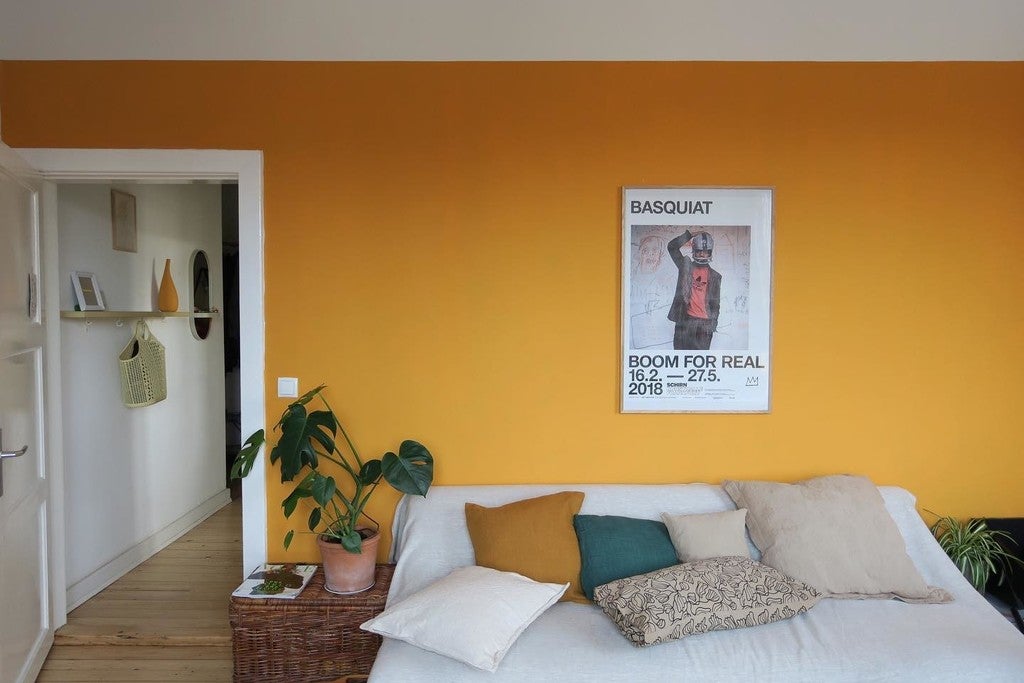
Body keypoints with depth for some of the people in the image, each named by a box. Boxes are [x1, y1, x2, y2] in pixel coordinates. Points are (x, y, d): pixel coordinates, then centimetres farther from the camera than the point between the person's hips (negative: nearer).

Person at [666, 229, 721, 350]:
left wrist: (713, 324, 2)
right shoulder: (686, 266, 10)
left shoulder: (715, 276, 11)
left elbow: (715, 303, 10)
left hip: (704, 322, 0)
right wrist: (690, 235, -7)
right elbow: (672, 246, -2)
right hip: (685, 319, 0)